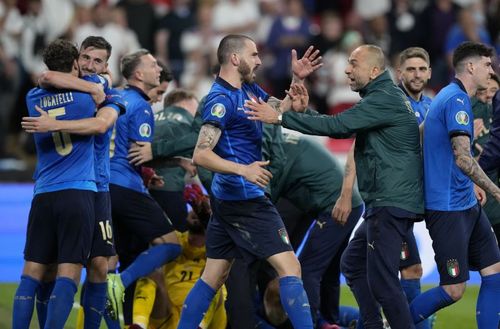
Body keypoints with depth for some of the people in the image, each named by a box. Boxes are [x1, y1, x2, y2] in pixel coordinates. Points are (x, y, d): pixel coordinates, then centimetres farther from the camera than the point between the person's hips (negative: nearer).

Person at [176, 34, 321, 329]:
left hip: (227, 200, 10)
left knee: (214, 276, 13)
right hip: (245, 201, -10)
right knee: (290, 268, -12)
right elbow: (201, 155, -22)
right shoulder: (222, 99, -17)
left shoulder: (249, 89, 9)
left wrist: (298, 80, 8)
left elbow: (281, 110, 23)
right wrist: (244, 169, -33)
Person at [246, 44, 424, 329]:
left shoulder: (384, 99, -14)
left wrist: (280, 118, -20)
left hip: (391, 203, -11)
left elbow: (337, 126, -22)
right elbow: (343, 127, 18)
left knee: (382, 280, -11)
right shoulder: (386, 97, 19)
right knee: (354, 265, 17)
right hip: (387, 201, 11)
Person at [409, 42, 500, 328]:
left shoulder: (451, 97, 16)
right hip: (448, 208, -10)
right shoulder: (457, 100, -16)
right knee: (454, 289, -7)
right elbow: (462, 158, -23)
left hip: (467, 205, 10)